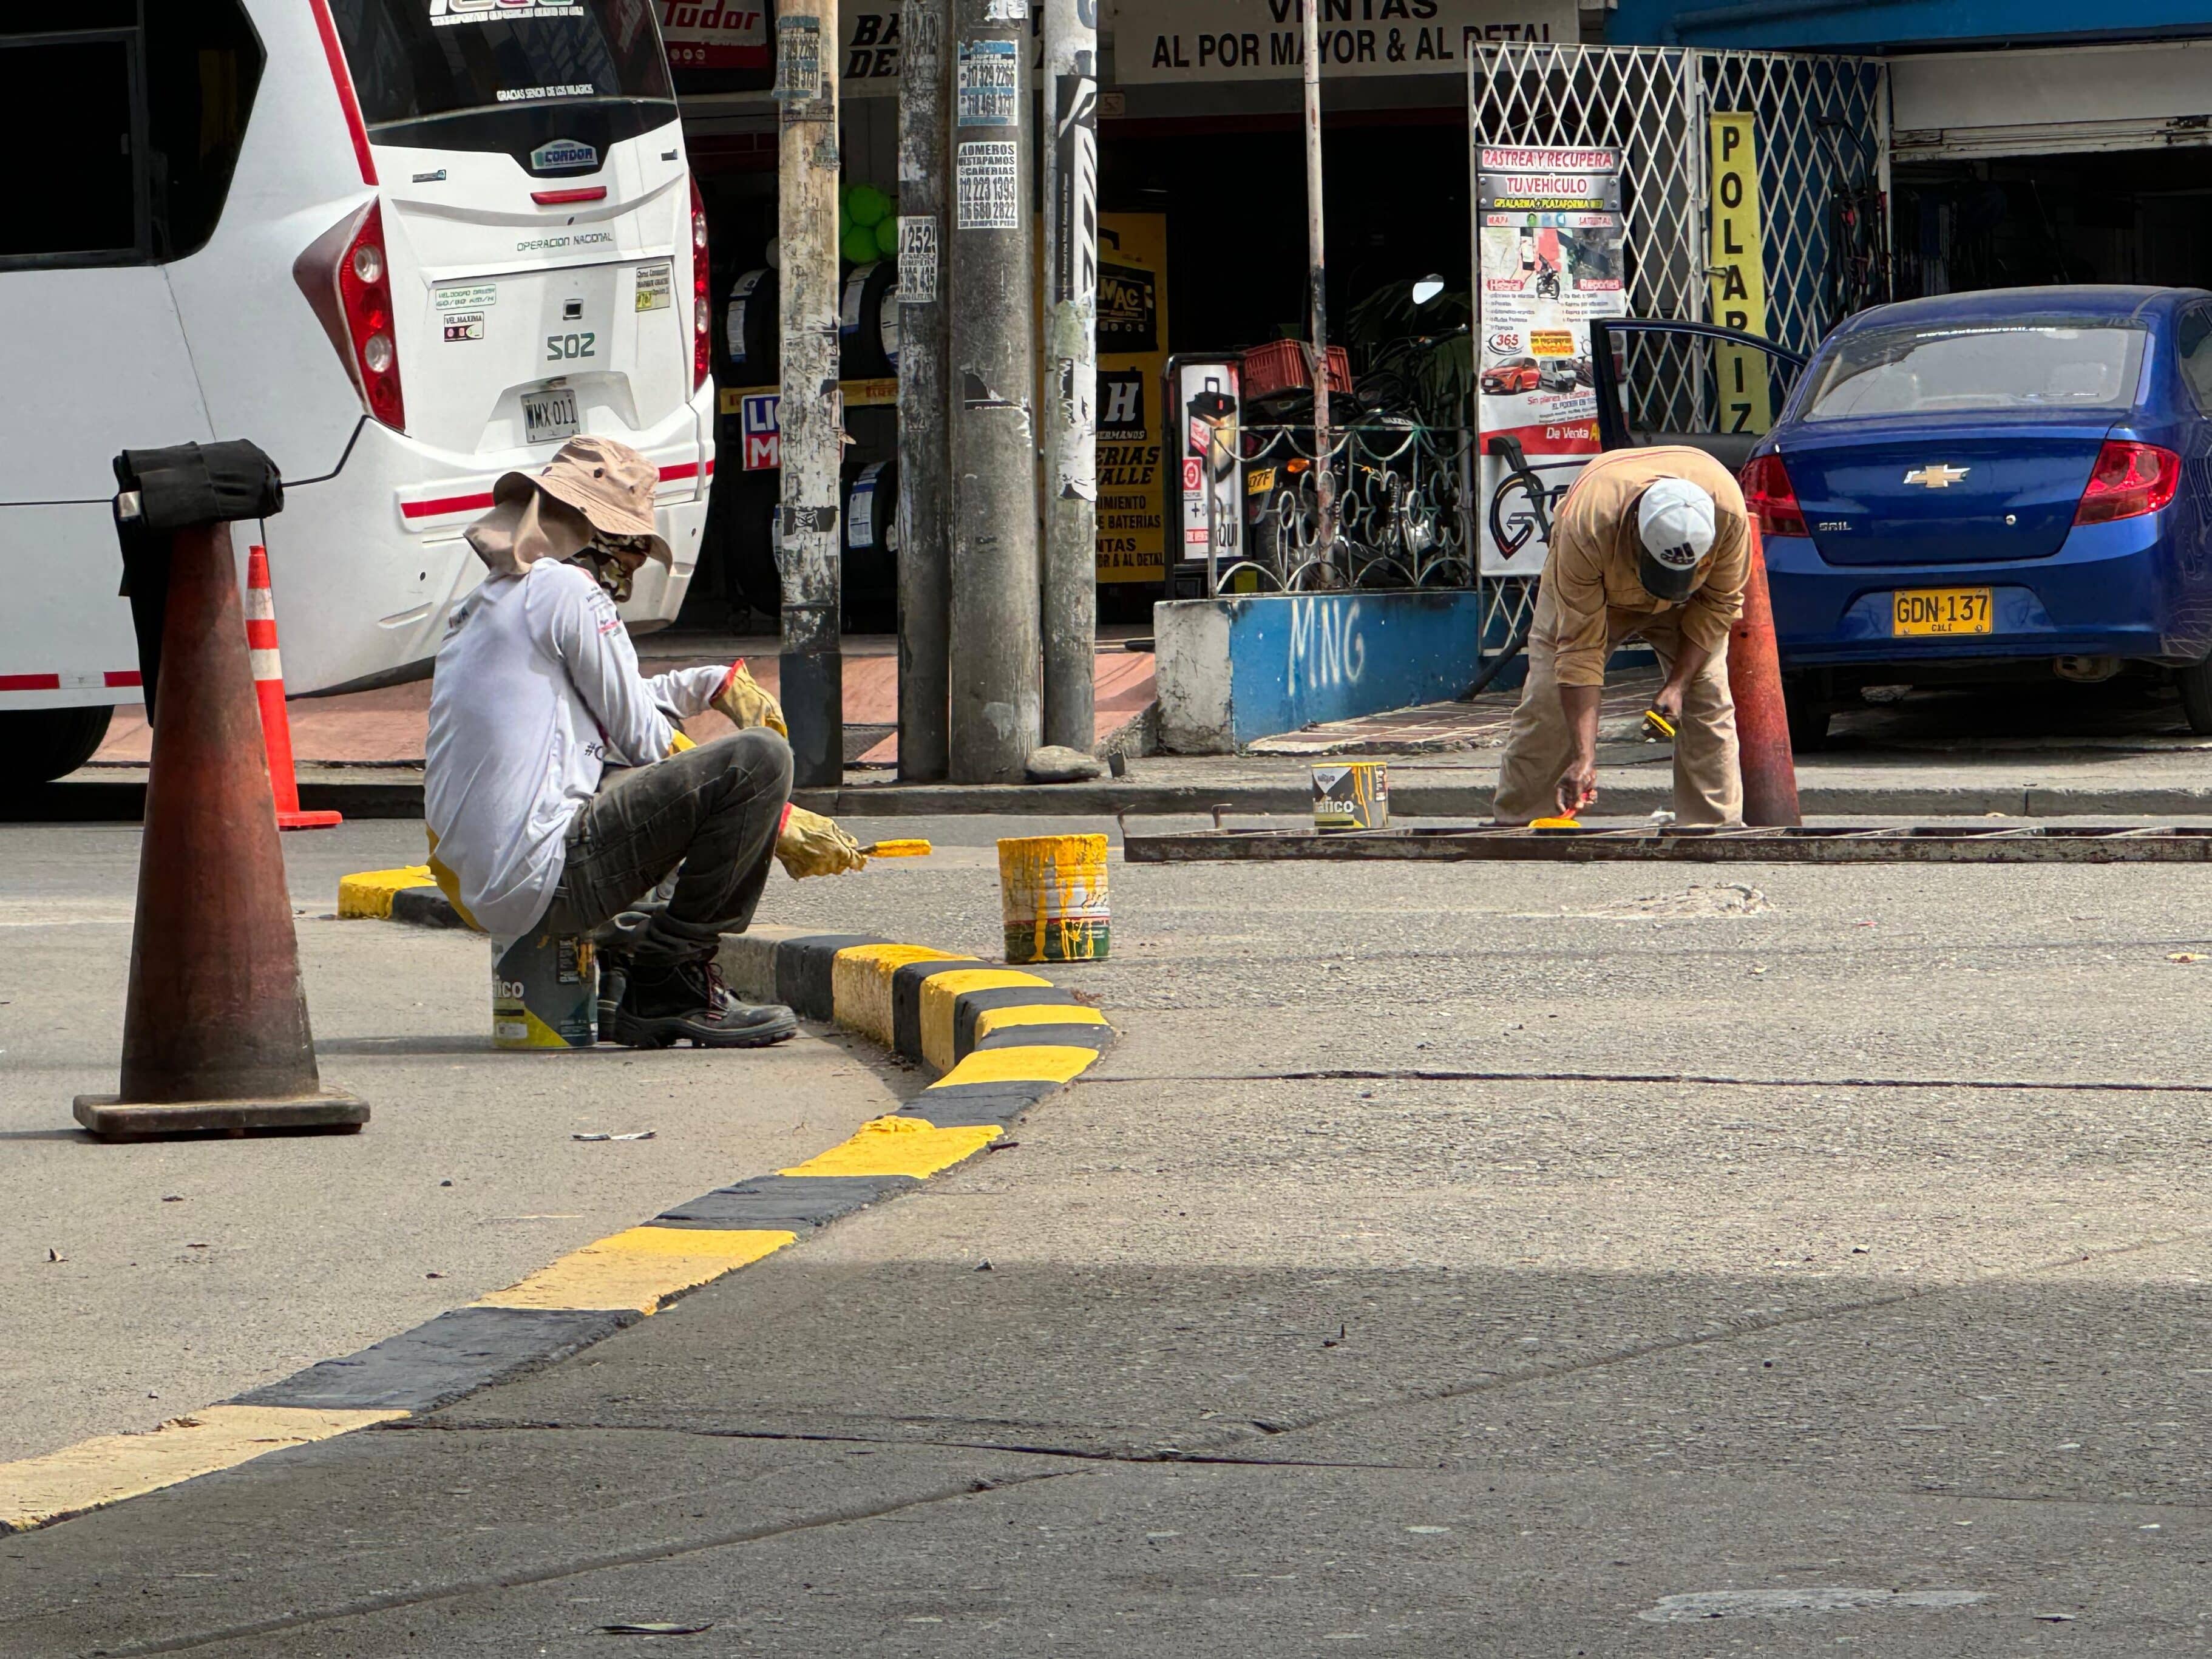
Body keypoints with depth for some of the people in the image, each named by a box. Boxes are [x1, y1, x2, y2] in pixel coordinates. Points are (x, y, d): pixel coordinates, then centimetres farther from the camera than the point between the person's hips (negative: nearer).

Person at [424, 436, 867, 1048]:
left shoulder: (488, 602, 25)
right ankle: (671, 986, -10)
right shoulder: (569, 590, -3)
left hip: (486, 894, 10)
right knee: (760, 758, -14)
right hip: (546, 877, -10)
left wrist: (714, 682, 39)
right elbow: (640, 734, -2)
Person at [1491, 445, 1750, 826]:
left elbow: (1719, 603, -18)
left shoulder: (1728, 513, -38)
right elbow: (1580, 647, -38)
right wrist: (1584, 758, -42)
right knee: (1546, 707, -10)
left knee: (1708, 703, -13)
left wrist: (1678, 684, -27)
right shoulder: (1585, 527, -44)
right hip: (1592, 586, -2)